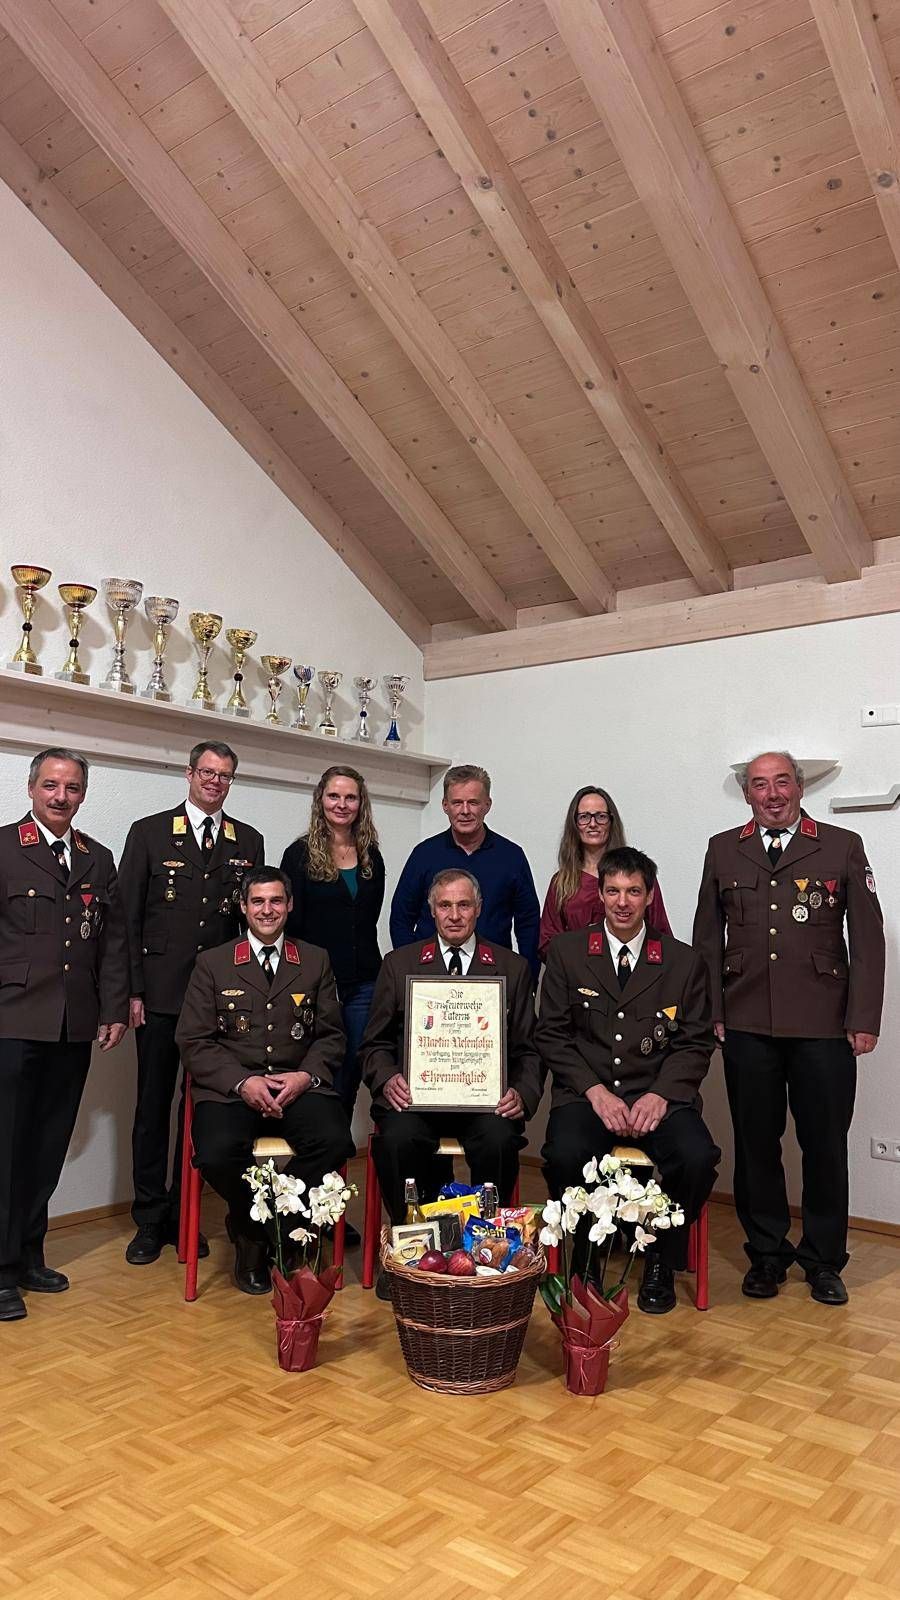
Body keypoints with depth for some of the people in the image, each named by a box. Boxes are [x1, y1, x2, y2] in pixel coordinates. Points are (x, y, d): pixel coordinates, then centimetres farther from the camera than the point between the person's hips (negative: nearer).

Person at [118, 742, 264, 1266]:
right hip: (160, 993, -2)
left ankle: (184, 1216, 22)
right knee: (154, 1106, 6)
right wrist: (132, 990, -6)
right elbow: (128, 917, 0)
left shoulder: (249, 842, 9)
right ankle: (150, 1220, 19)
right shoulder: (149, 832, 2)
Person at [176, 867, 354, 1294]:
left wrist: (306, 1075, -9)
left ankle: (272, 1225, -2)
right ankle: (251, 1231, 3)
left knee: (335, 1142, -29)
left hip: (299, 1085, 1)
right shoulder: (213, 963, 9)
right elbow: (193, 1041, 2)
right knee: (216, 1154, -31)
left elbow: (331, 1036, 11)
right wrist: (241, 1082, -12)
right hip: (230, 1089, -1)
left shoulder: (315, 962, 13)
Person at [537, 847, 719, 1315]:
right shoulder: (566, 952, 5)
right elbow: (551, 1034, 3)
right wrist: (594, 1090, -10)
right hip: (586, 1093, -1)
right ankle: (587, 1256, 0)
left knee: (697, 1157, -28)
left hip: (658, 1096, 1)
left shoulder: (684, 962, 7)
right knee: (566, 1155, -31)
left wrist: (661, 1094, -11)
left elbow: (696, 1042, 6)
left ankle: (661, 1260, 1)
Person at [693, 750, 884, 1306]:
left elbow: (867, 938, 1)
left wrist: (864, 1019, -4)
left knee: (826, 1145, 7)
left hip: (823, 1028, -1)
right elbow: (708, 938, 10)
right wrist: (710, 1013, 4)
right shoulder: (723, 850, 8)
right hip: (747, 1026, 1)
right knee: (756, 1142, 9)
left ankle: (824, 1260, 26)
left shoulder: (843, 847, 3)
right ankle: (767, 1254, 26)